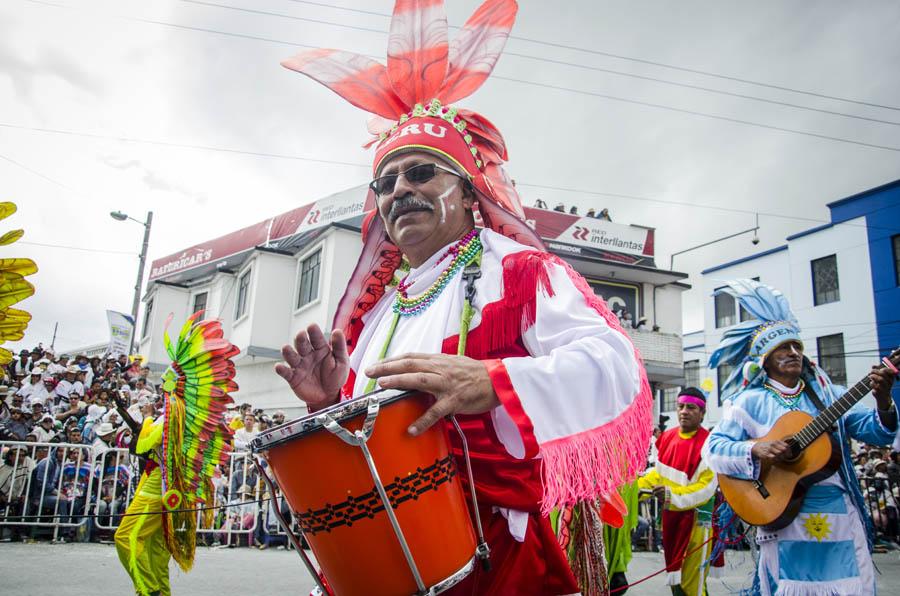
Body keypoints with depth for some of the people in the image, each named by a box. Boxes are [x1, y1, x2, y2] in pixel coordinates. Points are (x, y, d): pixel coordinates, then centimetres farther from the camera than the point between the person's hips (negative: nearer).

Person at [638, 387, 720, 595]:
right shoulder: (667, 437, 5)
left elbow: (706, 487, -20)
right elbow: (658, 472, 16)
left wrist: (673, 495, -29)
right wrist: (634, 486, 4)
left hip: (695, 518, -7)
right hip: (670, 517, 7)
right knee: (674, 575, 19)